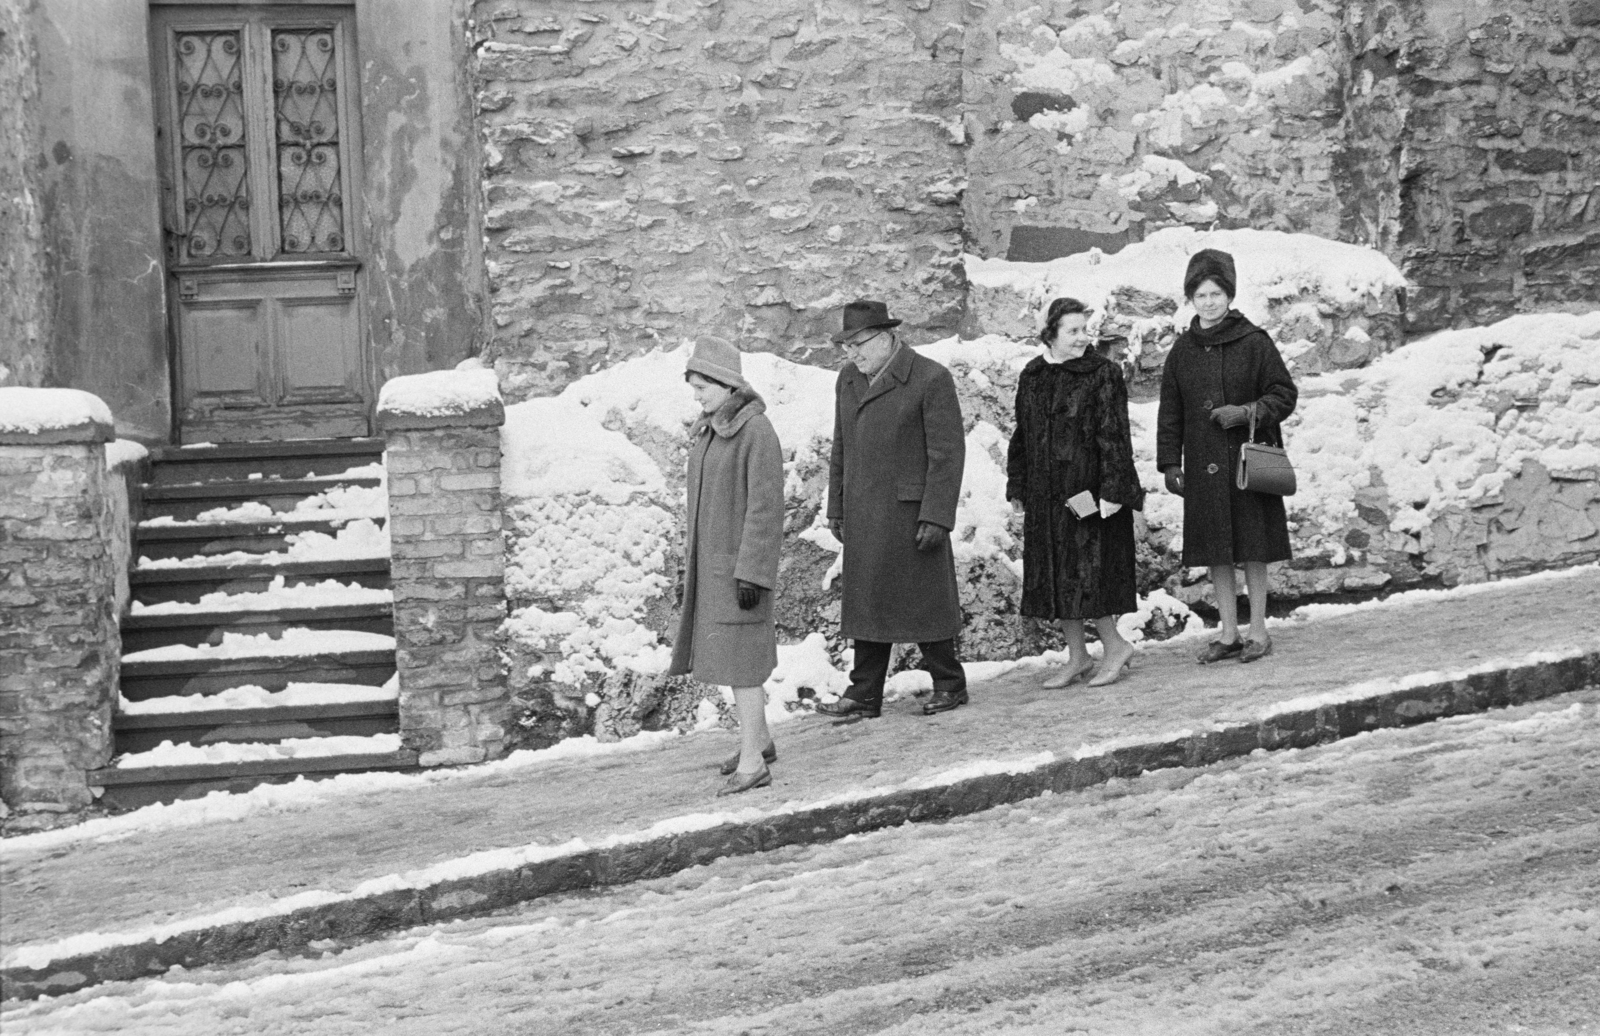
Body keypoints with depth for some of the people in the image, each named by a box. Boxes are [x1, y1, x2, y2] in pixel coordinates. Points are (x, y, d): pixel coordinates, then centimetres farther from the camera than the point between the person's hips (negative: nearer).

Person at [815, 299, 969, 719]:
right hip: (863, 516, 6)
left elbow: (947, 453, -12)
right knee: (867, 602, 7)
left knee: (924, 601, 2)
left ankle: (949, 685, 16)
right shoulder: (849, 379, 11)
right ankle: (864, 696, 11)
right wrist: (836, 508, 15)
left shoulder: (931, 379, -10)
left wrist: (936, 517, -16)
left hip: (910, 511, -6)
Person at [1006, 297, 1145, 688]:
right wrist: (1017, 487, 14)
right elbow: (1022, 435, 15)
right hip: (1046, 495, 6)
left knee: (1087, 572, -6)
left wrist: (1111, 490, -17)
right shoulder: (1032, 376, 8)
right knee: (1054, 577, 8)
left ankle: (1114, 644, 12)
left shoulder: (1103, 375, -7)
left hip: (1088, 492, -6)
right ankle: (1077, 656, 18)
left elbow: (1114, 437, -11)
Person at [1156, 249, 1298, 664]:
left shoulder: (1254, 342, -3)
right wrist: (1170, 464, 4)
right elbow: (1170, 413, 11)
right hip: (1203, 466, 3)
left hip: (1249, 459, -3)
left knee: (1252, 550, 1)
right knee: (1216, 552, 5)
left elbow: (1284, 394, -1)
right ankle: (1228, 634, 14)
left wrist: (1247, 412, -16)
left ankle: (1258, 632, 10)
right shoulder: (1182, 351, 8)